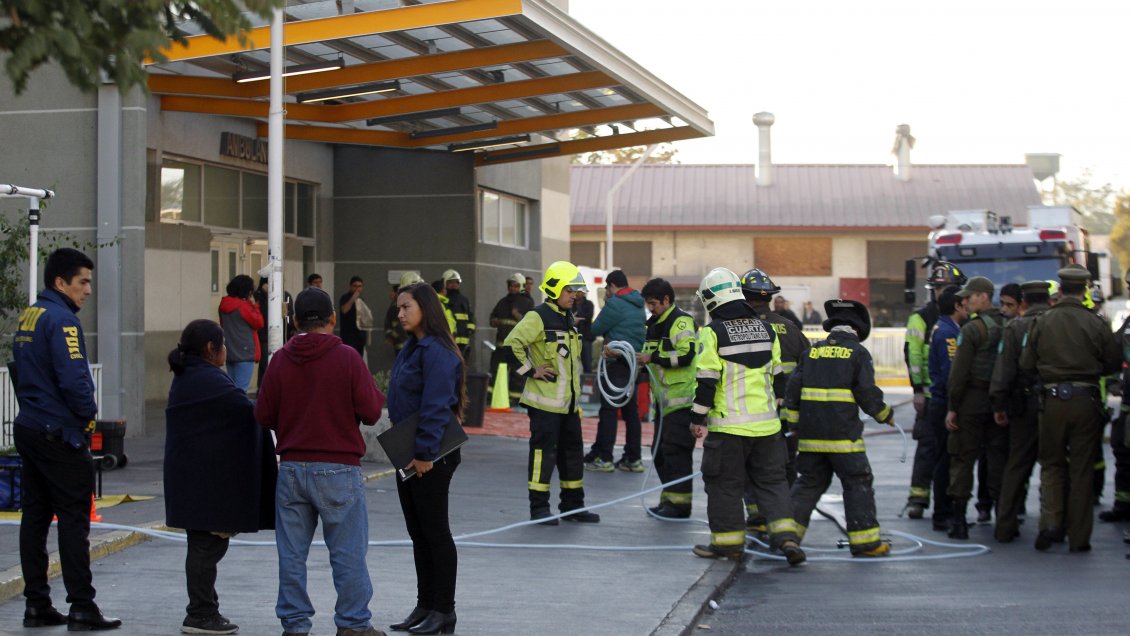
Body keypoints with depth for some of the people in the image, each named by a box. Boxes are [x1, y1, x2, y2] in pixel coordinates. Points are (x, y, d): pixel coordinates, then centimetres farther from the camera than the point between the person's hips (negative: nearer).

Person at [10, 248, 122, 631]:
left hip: (28, 429, 9)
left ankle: (36, 605, 13)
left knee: (35, 516, 10)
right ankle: (82, 608, -5)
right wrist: (88, 414, -8)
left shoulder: (26, 318, 14)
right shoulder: (61, 320, -15)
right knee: (74, 519, -6)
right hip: (61, 434, -9)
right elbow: (74, 378, -24)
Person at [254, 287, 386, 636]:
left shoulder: (280, 360, 0)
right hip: (338, 469, -3)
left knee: (292, 552, 9)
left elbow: (263, 415, 2)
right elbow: (370, 411, -8)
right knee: (348, 551, 4)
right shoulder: (347, 358, -8)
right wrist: (377, 394, 12)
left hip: (292, 467, 3)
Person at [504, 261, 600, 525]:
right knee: (544, 451, -6)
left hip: (568, 402, 9)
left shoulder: (568, 319, 16)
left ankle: (573, 505, 20)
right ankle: (539, 507, 1)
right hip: (545, 401, -9)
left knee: (573, 451, 11)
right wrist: (530, 371, -17)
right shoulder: (538, 317, -12)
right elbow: (512, 344, -22)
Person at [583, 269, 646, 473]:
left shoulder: (615, 304, -11)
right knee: (631, 410, 11)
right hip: (634, 362, 8)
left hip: (616, 362, -8)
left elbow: (596, 329, -7)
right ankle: (633, 458, 12)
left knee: (609, 410, -5)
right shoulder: (638, 306, 14)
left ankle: (603, 458, -5)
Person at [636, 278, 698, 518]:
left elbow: (685, 355, -22)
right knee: (660, 451, 11)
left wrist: (652, 357, -19)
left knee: (676, 450, -9)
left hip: (681, 398, -10)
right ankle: (668, 499, 19)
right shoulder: (655, 324, 19)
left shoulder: (681, 322, -10)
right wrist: (638, 359, 8)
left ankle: (680, 501, -5)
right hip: (663, 398, 10)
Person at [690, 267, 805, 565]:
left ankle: (728, 541, 11)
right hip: (766, 423, 5)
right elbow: (778, 375, 16)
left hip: (728, 425, -5)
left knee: (725, 484, 6)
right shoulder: (766, 329, 9)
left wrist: (698, 418, -4)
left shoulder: (713, 332, -10)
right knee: (772, 480, 11)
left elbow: (707, 381, -12)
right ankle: (786, 535, -1)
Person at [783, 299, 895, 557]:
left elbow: (793, 388, 10)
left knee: (809, 481, 15)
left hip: (811, 434, 5)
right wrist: (886, 415, 10)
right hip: (843, 434, -5)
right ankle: (865, 541, 4)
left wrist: (792, 421, 17)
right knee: (858, 483, 4)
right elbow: (867, 393, -6)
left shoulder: (812, 351, 11)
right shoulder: (858, 353, -2)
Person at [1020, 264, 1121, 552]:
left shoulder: (1043, 323, -4)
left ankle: (1050, 520, -4)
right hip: (1086, 399, 0)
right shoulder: (1096, 324, -6)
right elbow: (1114, 362, 0)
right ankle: (1079, 537, 10)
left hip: (1053, 400, 0)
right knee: (1082, 469, 7)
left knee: (1052, 464, 15)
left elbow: (1026, 364, -2)